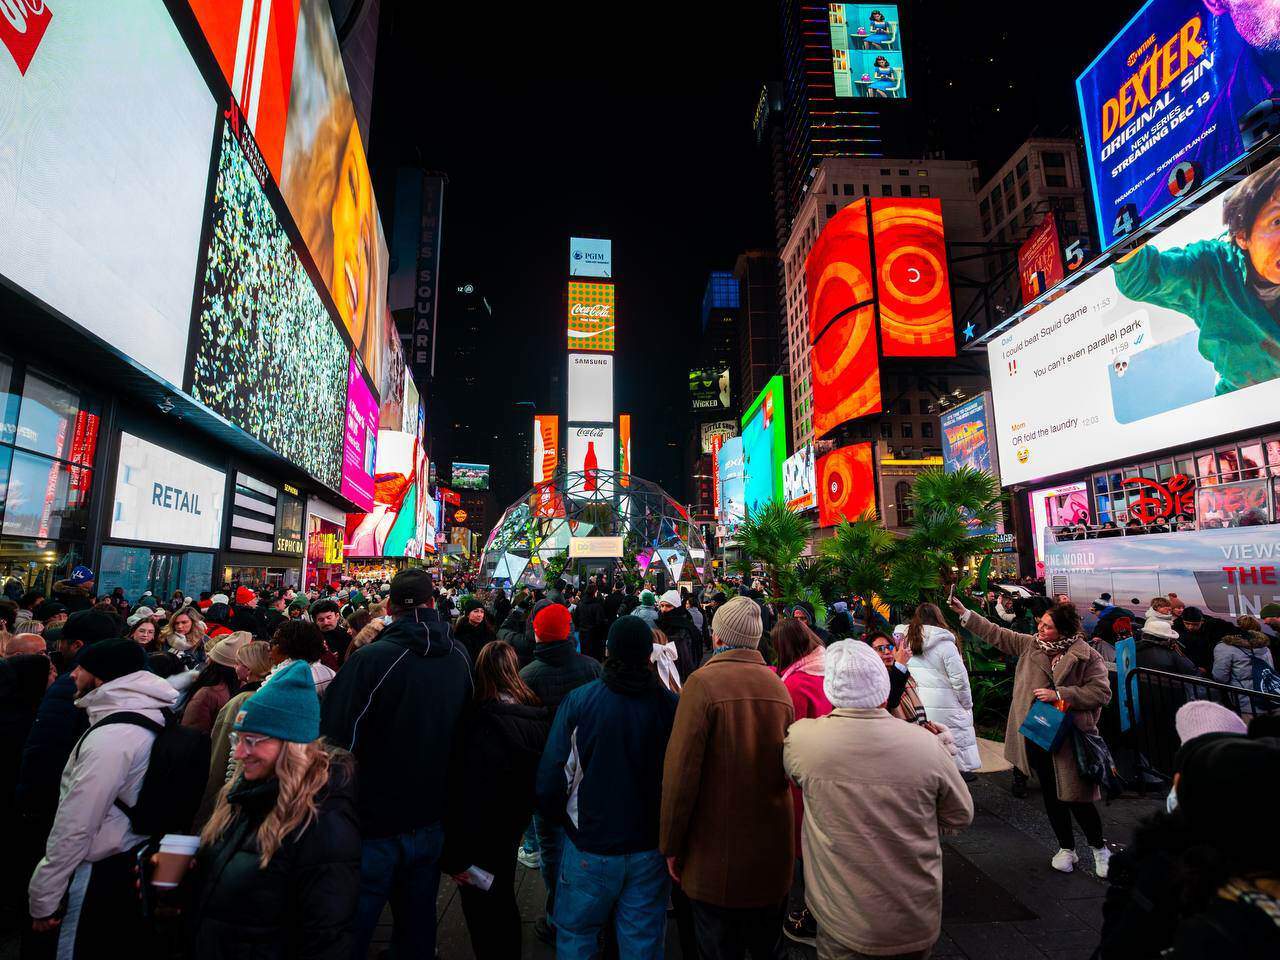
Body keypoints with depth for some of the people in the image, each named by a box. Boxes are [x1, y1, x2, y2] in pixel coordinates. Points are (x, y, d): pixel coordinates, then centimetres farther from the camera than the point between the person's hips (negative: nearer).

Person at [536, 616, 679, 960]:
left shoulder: (578, 700, -17)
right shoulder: (671, 704, -12)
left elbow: (551, 775, -12)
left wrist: (559, 816, 8)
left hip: (591, 845, -1)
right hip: (651, 847, 2)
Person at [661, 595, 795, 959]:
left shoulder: (703, 682, -18)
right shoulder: (778, 685, -2)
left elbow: (681, 771, -18)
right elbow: (789, 766, 8)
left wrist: (672, 846, -7)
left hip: (716, 857, -4)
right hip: (774, 855, 5)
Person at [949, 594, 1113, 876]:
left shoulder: (1086, 656, -10)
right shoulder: (1031, 644, 3)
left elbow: (1101, 692, -13)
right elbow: (997, 635, 7)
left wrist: (1059, 694, -19)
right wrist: (964, 613, 1)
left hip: (1069, 738, -5)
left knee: (1076, 797, 2)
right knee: (1051, 794, 16)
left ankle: (1099, 848, 29)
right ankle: (1066, 848, 34)